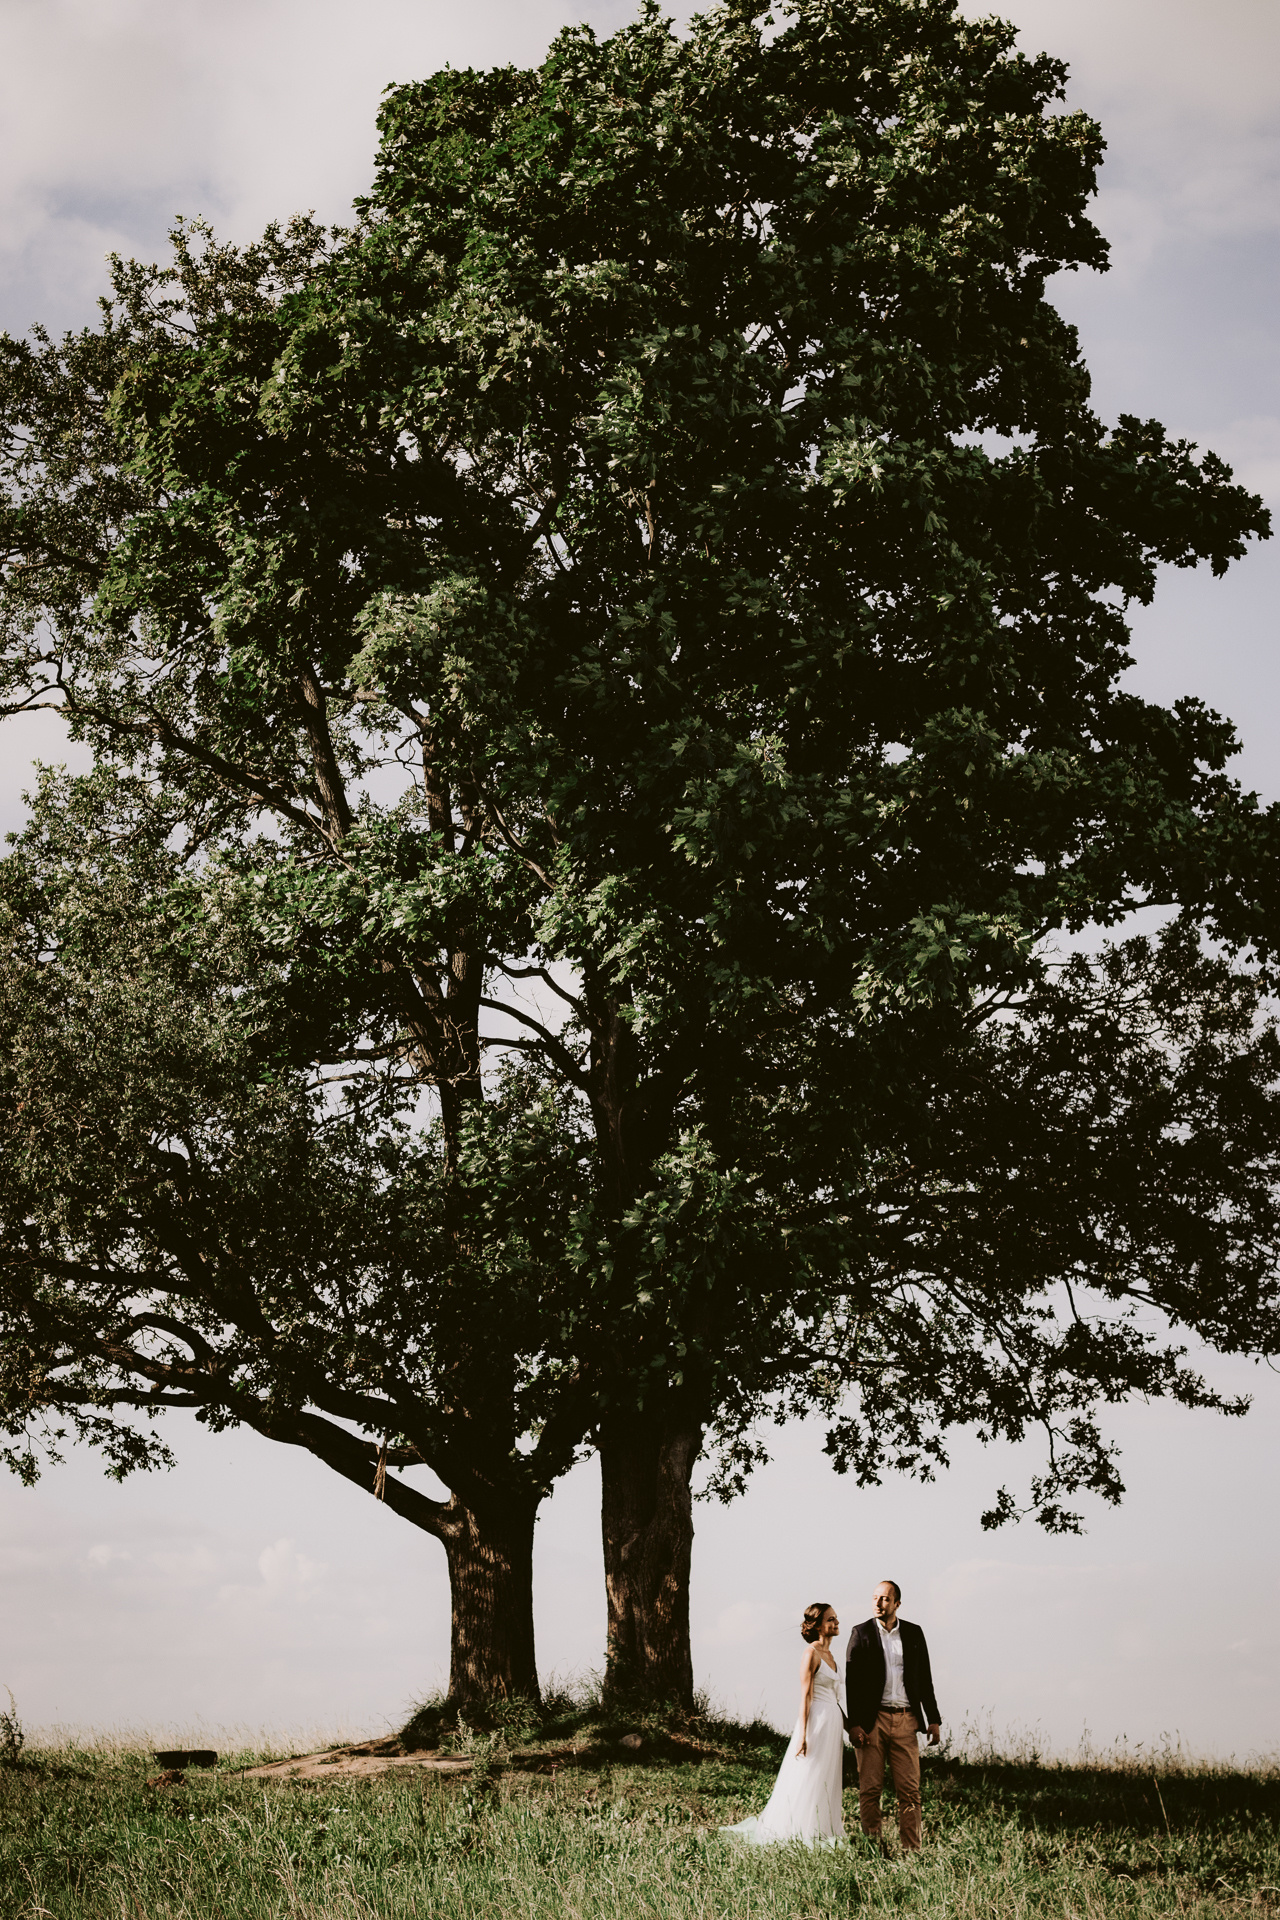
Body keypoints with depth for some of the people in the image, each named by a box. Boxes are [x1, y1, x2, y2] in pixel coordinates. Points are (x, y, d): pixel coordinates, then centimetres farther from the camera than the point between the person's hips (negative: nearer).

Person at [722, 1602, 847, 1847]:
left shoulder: (829, 1655, 16)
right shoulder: (812, 1653, -9)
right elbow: (805, 1696, -14)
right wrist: (802, 1735, -18)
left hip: (833, 1725, 9)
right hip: (818, 1723, -9)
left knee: (827, 1787, 8)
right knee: (807, 1786, -7)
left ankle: (822, 1840, 12)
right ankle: (801, 1839, -3)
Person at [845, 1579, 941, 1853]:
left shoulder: (913, 1634, 10)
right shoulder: (861, 1633, 2)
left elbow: (925, 1679, 14)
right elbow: (851, 1682, 0)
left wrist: (934, 1719, 9)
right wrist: (854, 1724, -8)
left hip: (905, 1720, 2)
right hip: (873, 1720, -2)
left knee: (910, 1789, 0)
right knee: (869, 1789, 0)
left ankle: (912, 1850, 3)